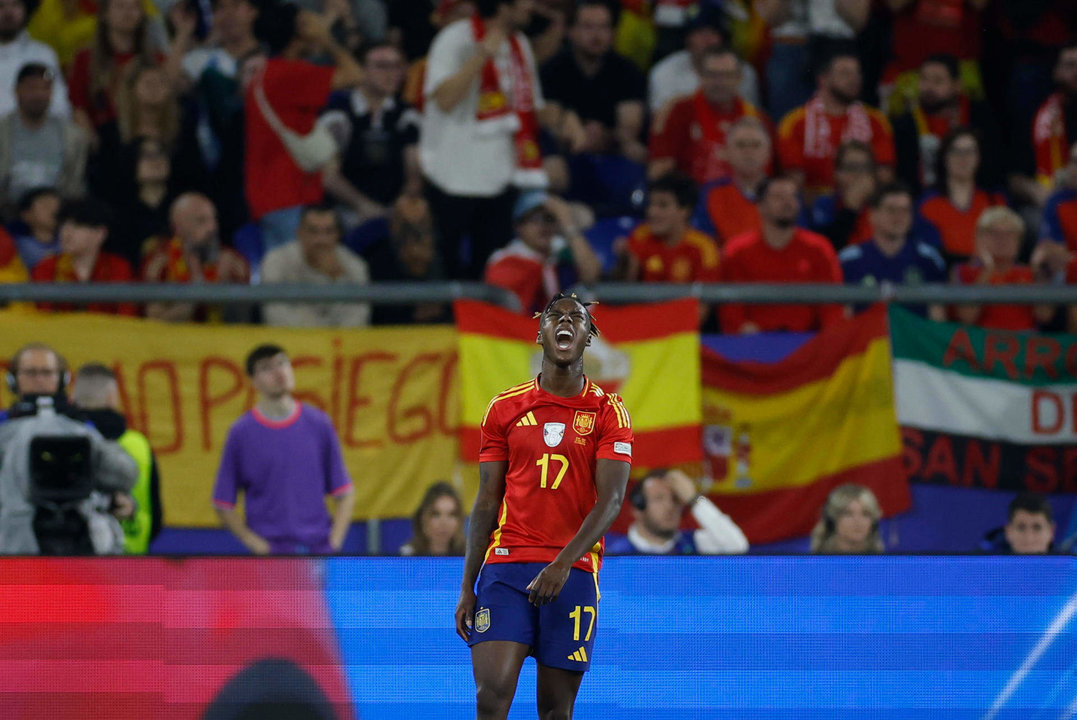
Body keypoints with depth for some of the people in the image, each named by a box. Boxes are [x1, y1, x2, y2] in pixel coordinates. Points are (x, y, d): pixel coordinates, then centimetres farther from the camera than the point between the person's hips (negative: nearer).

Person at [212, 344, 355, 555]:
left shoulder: (319, 424, 7)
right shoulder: (241, 432, 1)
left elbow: (344, 493, 11)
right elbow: (223, 503, 4)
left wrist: (334, 541, -2)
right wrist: (254, 542, -7)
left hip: (320, 548, 2)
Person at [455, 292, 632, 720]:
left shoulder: (608, 412, 5)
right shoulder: (505, 408, 11)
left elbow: (611, 500, -5)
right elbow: (487, 501, 12)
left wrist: (562, 563, -19)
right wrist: (467, 586, 6)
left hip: (573, 572, -1)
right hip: (505, 567, 1)